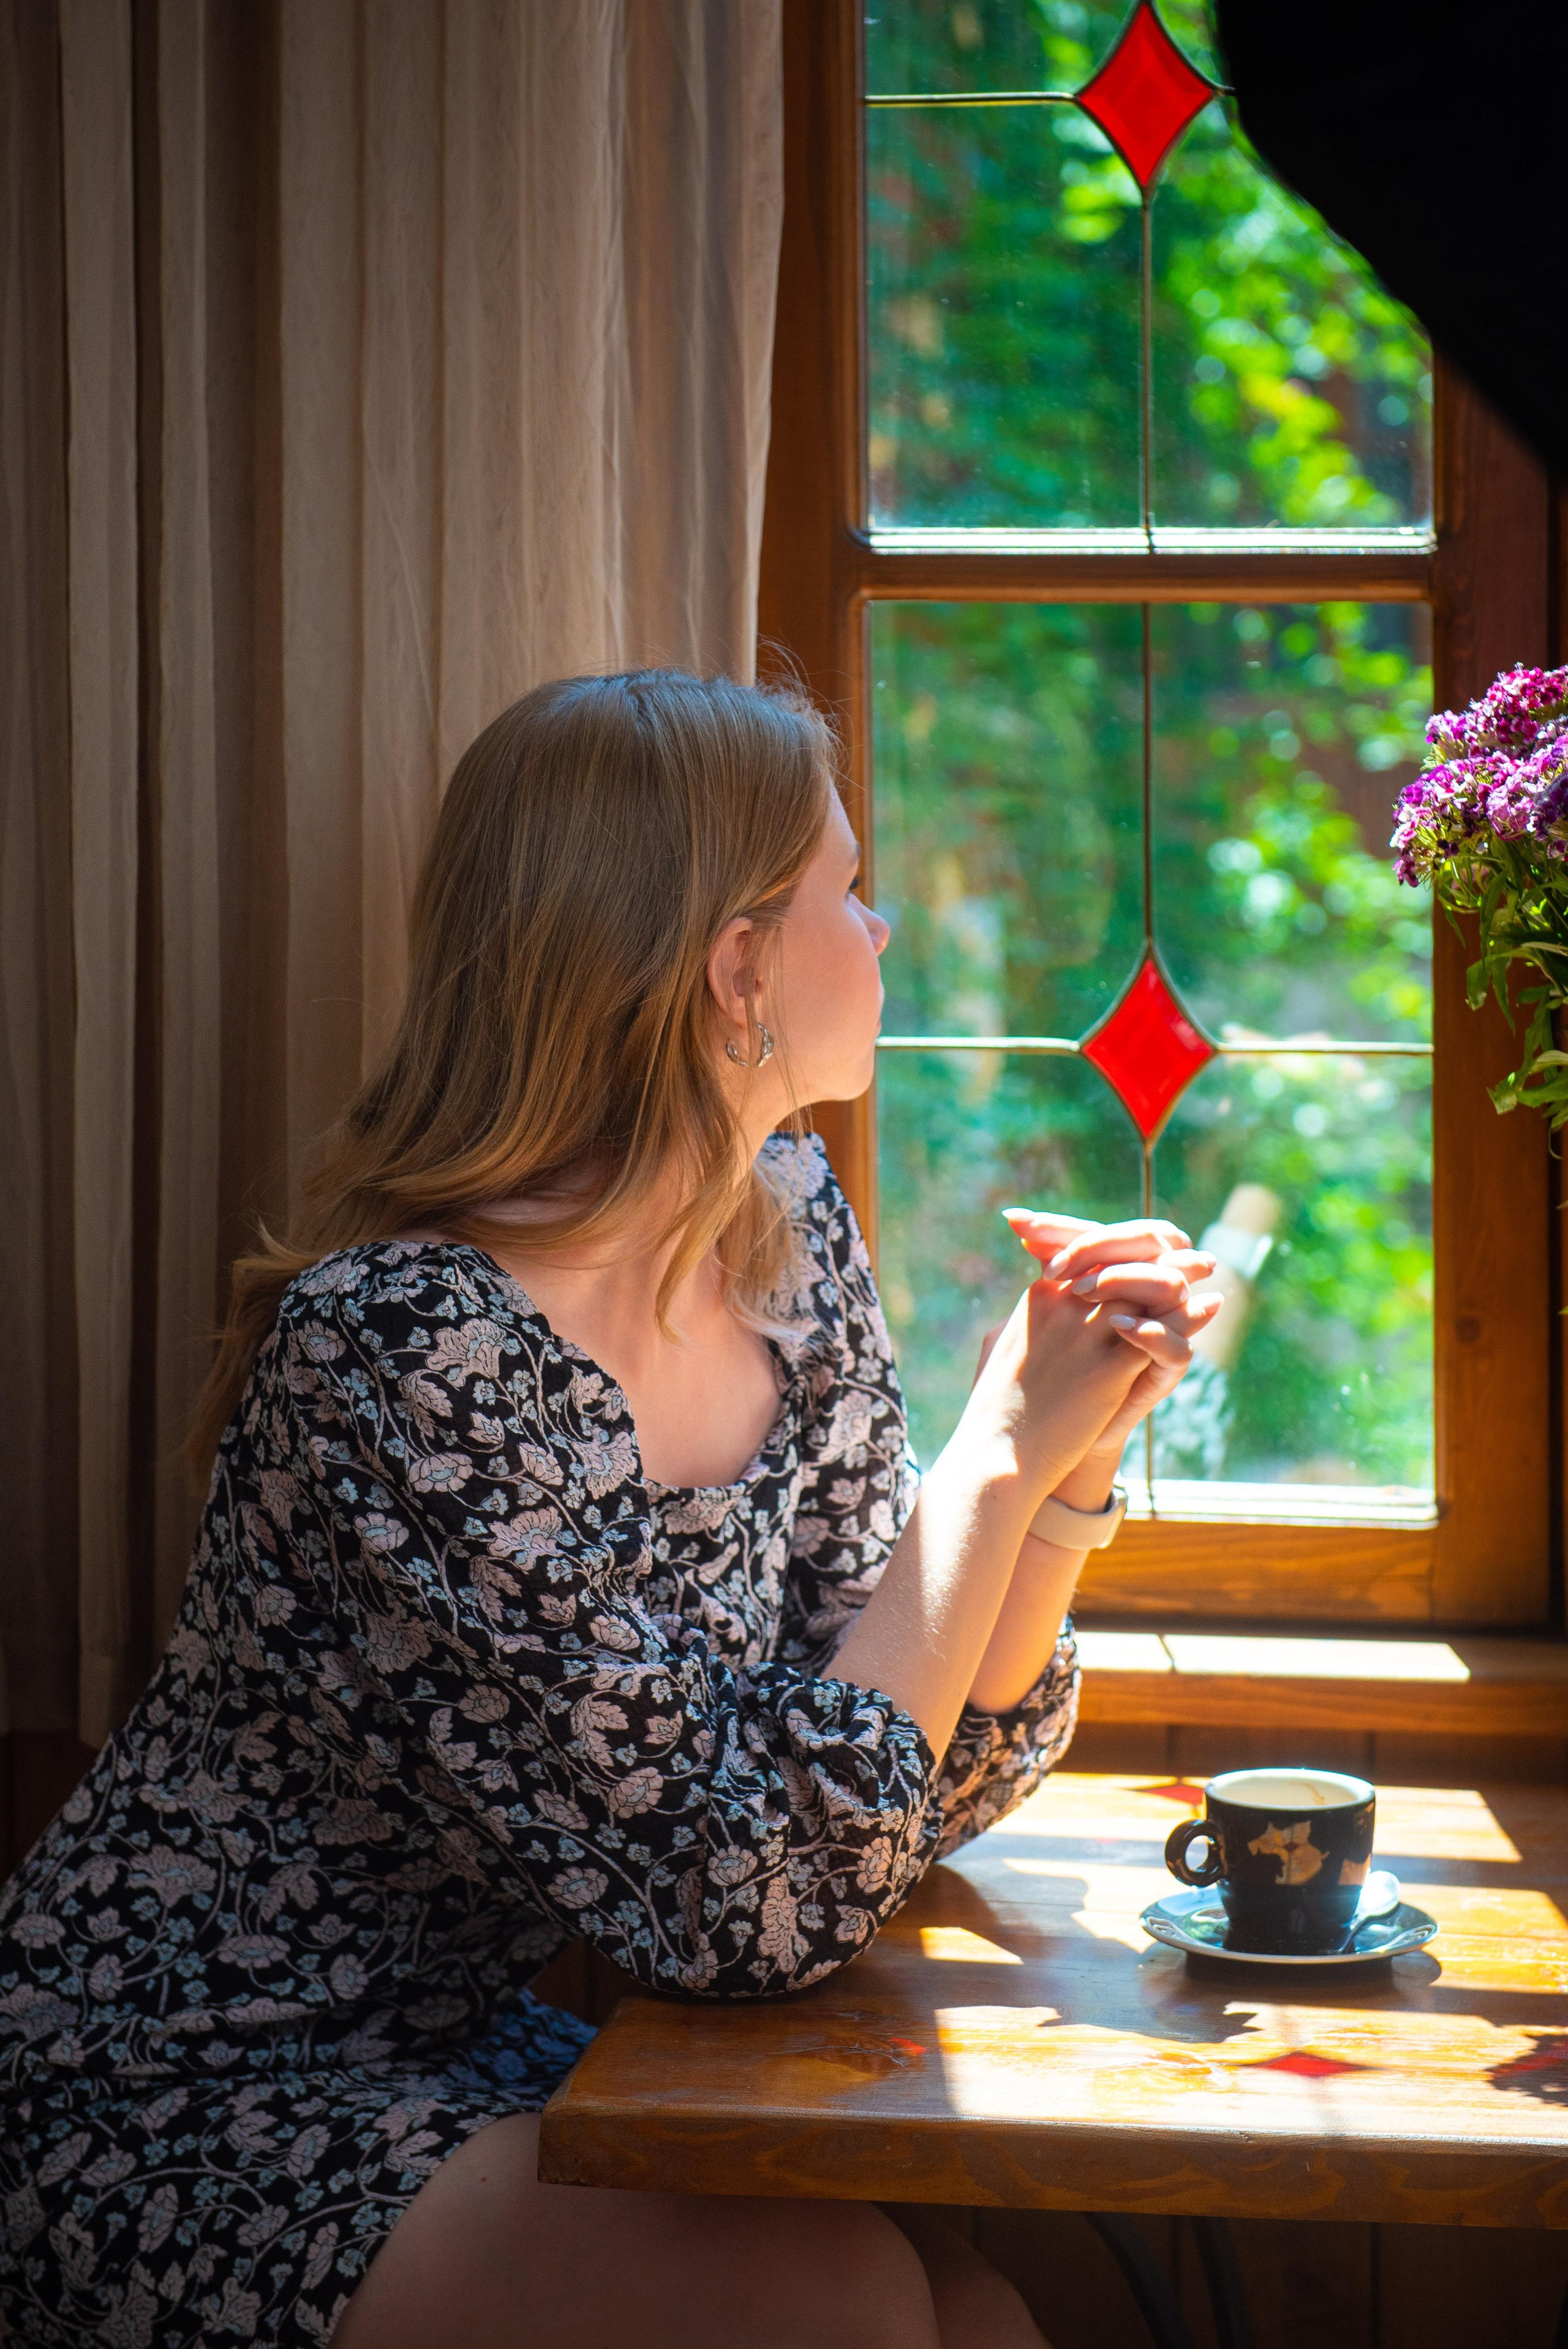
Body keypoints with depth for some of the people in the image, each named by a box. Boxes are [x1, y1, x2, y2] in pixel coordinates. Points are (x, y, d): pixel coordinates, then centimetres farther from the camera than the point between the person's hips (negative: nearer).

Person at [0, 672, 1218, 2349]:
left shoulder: (789, 1236, 0)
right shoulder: (410, 1347, -26)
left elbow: (925, 1786, 3)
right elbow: (745, 1906, -26)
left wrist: (1071, 1462, -12)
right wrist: (1001, 1449, -21)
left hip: (457, 2051, 7)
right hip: (173, 2128, -7)